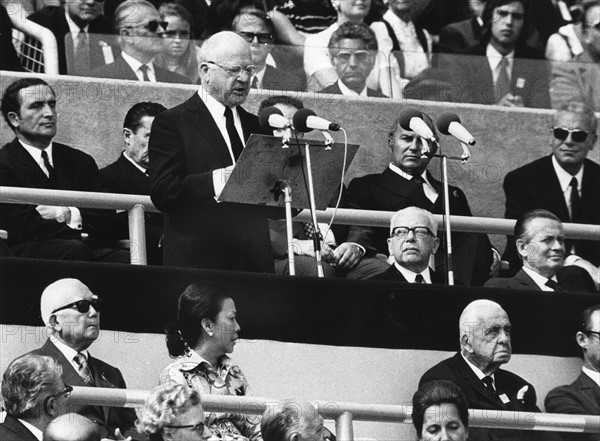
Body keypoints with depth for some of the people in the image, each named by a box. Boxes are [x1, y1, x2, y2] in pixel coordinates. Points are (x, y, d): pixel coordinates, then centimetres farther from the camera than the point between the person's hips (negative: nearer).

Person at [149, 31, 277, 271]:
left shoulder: (255, 126, 19)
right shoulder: (172, 123, 1)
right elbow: (162, 193, -12)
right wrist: (218, 180, -21)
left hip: (255, 261, 5)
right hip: (197, 262, -5)